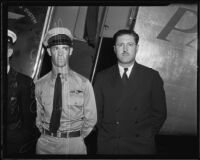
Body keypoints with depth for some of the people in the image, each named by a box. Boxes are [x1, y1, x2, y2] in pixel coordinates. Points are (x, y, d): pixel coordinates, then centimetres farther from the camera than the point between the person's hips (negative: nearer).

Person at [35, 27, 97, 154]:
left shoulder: (83, 83, -8)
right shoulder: (40, 85, -2)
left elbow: (91, 118, 0)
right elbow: (38, 115, 9)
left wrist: (77, 138, 0)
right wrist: (46, 135, 1)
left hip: (74, 144, -1)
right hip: (45, 144, 2)